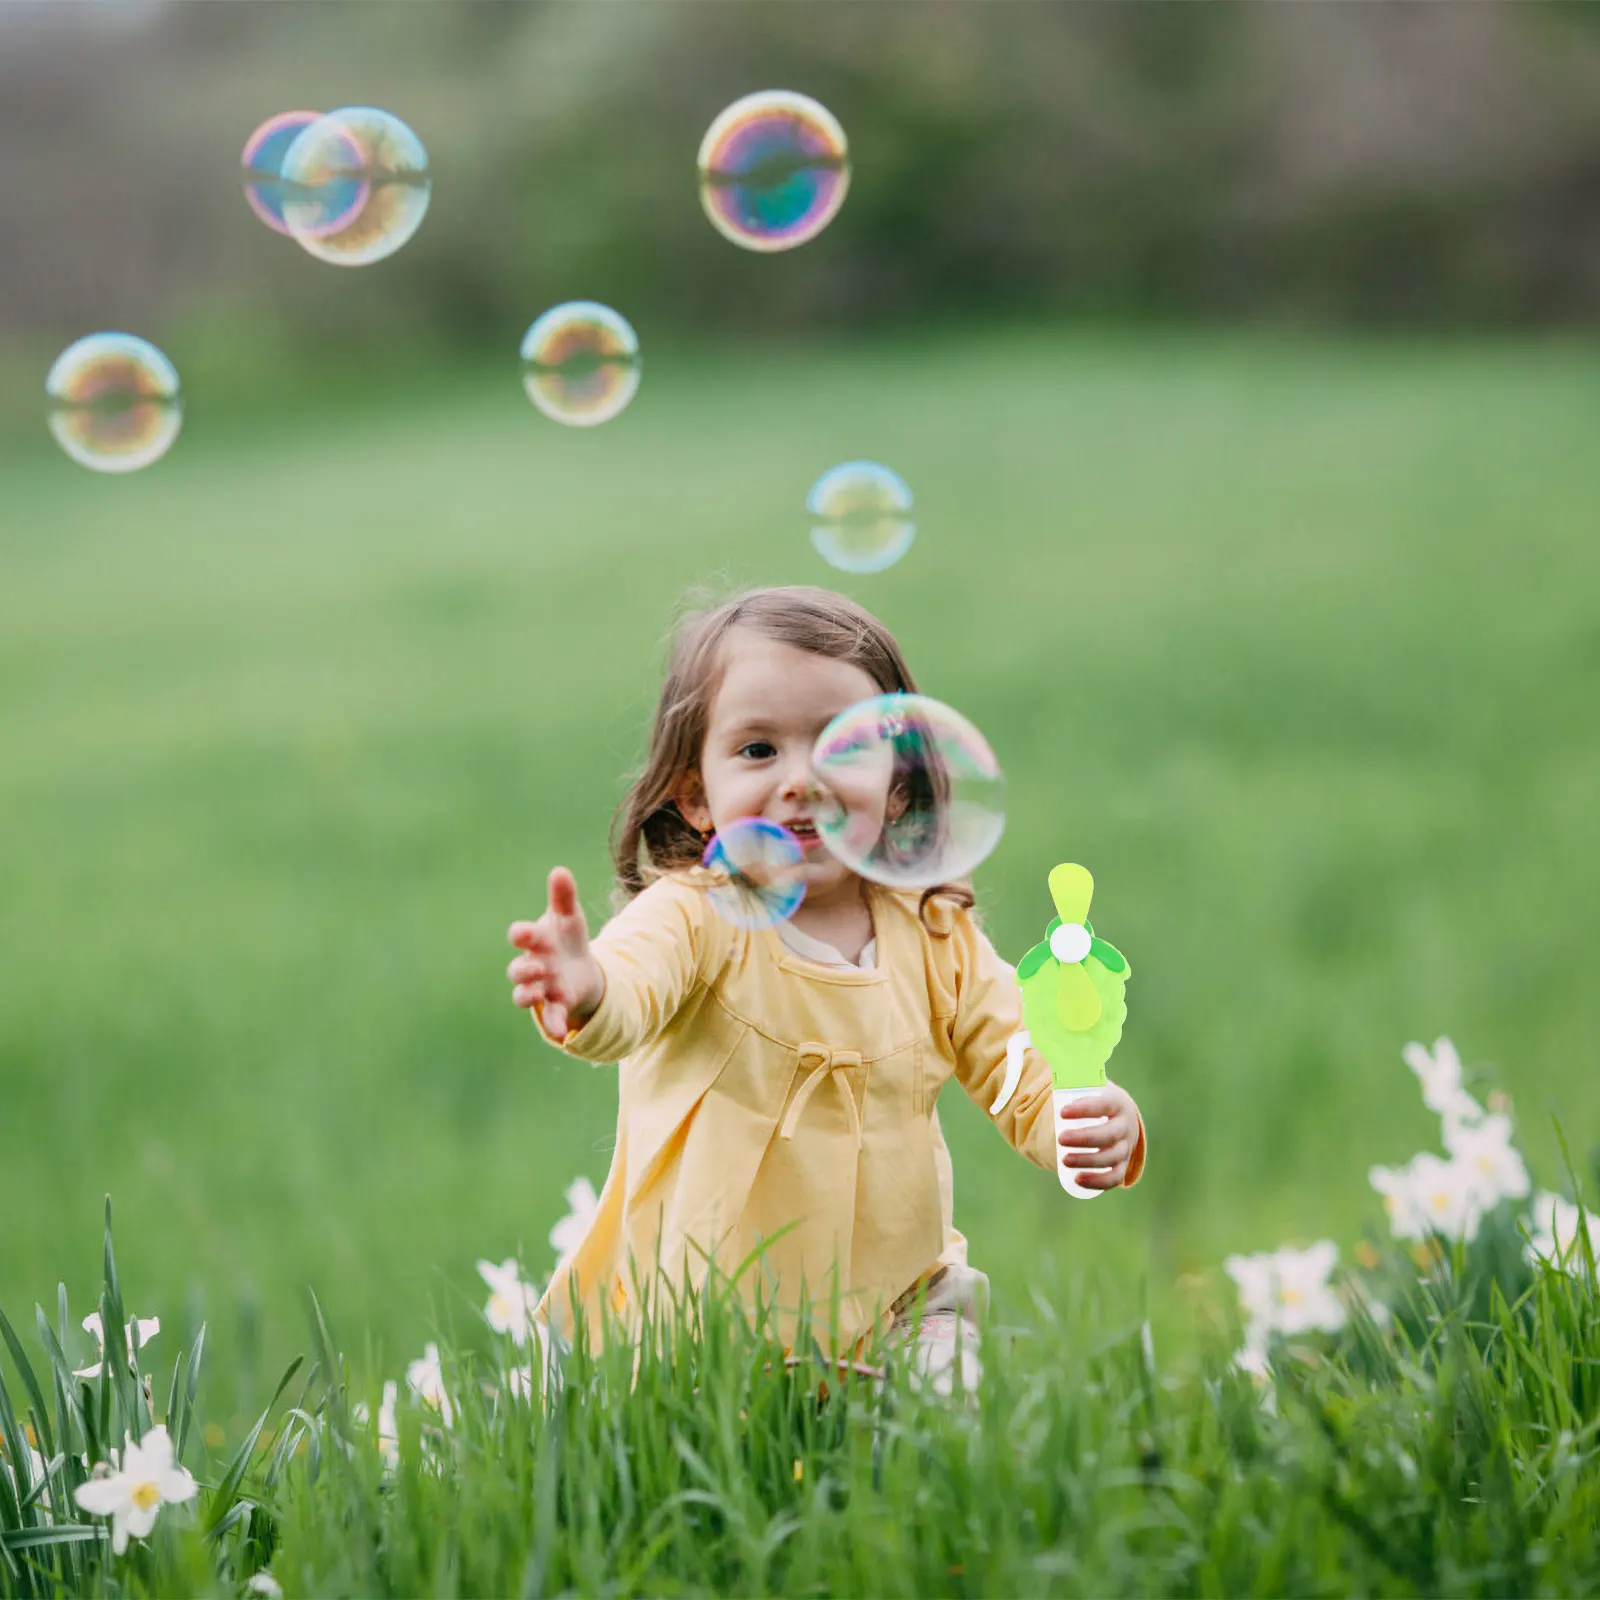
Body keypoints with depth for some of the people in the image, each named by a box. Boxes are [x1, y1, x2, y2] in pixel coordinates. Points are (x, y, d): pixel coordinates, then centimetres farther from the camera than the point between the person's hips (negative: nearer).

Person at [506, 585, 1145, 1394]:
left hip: (890, 1319, 2)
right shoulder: (694, 918, -11)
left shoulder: (936, 938, 2)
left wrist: (1099, 1126, -19)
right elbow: (631, 989, -33)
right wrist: (583, 994, -59)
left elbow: (1028, 1079, 5)